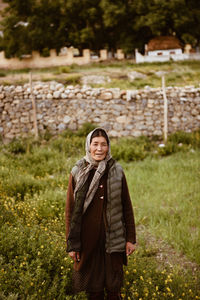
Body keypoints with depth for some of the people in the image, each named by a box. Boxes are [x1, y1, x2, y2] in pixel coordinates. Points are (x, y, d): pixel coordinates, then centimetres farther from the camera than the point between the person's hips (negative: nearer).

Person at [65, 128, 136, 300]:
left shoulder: (117, 171, -1)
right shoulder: (78, 173, -3)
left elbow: (127, 207, 4)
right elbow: (70, 210, 1)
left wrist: (131, 239, 2)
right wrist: (71, 245, -1)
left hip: (113, 238, 0)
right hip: (88, 238, 0)